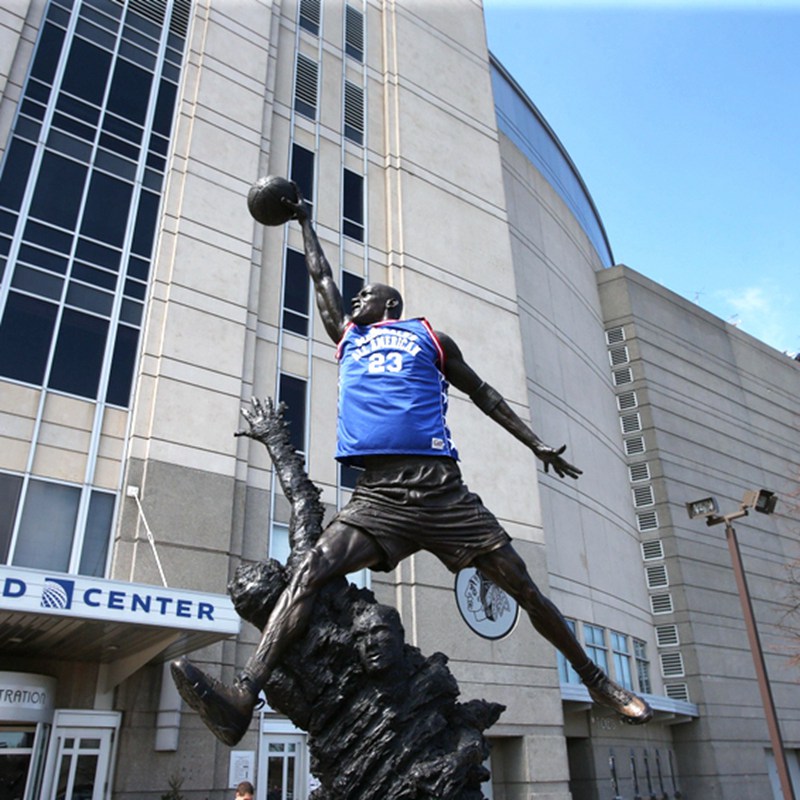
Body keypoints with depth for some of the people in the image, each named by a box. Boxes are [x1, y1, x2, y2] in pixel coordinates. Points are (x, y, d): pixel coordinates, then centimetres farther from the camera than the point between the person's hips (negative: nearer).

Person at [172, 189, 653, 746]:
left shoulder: (430, 338, 18)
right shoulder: (347, 338, 26)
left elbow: (482, 392, 24)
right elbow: (322, 277, 38)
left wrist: (536, 443, 20)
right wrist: (305, 222, 50)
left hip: (442, 488, -1)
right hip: (378, 493, 2)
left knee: (523, 586, 0)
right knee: (312, 571, -21)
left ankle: (595, 680, 18)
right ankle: (244, 697, -28)